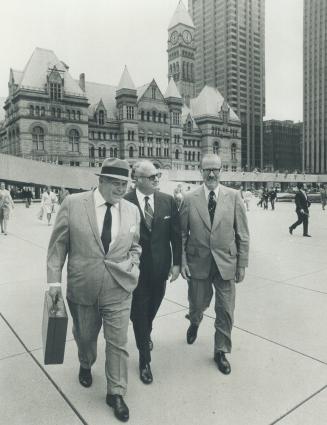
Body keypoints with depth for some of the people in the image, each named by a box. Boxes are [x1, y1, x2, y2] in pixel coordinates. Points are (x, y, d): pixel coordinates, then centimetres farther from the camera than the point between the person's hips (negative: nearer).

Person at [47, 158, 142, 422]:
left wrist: (132, 268, -4)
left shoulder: (132, 210, -2)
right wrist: (55, 280, -6)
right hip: (82, 287, 0)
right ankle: (85, 366, 54)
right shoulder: (73, 204, -9)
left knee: (118, 342, 7)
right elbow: (58, 244, -4)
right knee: (84, 336, 22)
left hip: (118, 290, 1)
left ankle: (116, 393, 29)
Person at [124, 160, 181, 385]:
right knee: (139, 312, 7)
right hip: (136, 268, -3)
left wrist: (177, 262, -1)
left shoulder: (168, 201, -3)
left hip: (160, 266, 4)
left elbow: (176, 234, 1)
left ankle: (146, 334, 54)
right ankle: (144, 360, 26)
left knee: (152, 307, 22)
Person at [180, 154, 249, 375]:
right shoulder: (190, 199, -3)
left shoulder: (234, 196, -4)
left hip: (226, 263, 0)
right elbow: (182, 234, 1)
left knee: (226, 311, 8)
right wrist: (183, 261, -5)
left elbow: (242, 233, -1)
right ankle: (195, 323, 53)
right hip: (198, 263, 0)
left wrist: (242, 264, -2)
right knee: (198, 304, 16)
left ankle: (221, 351, 31)